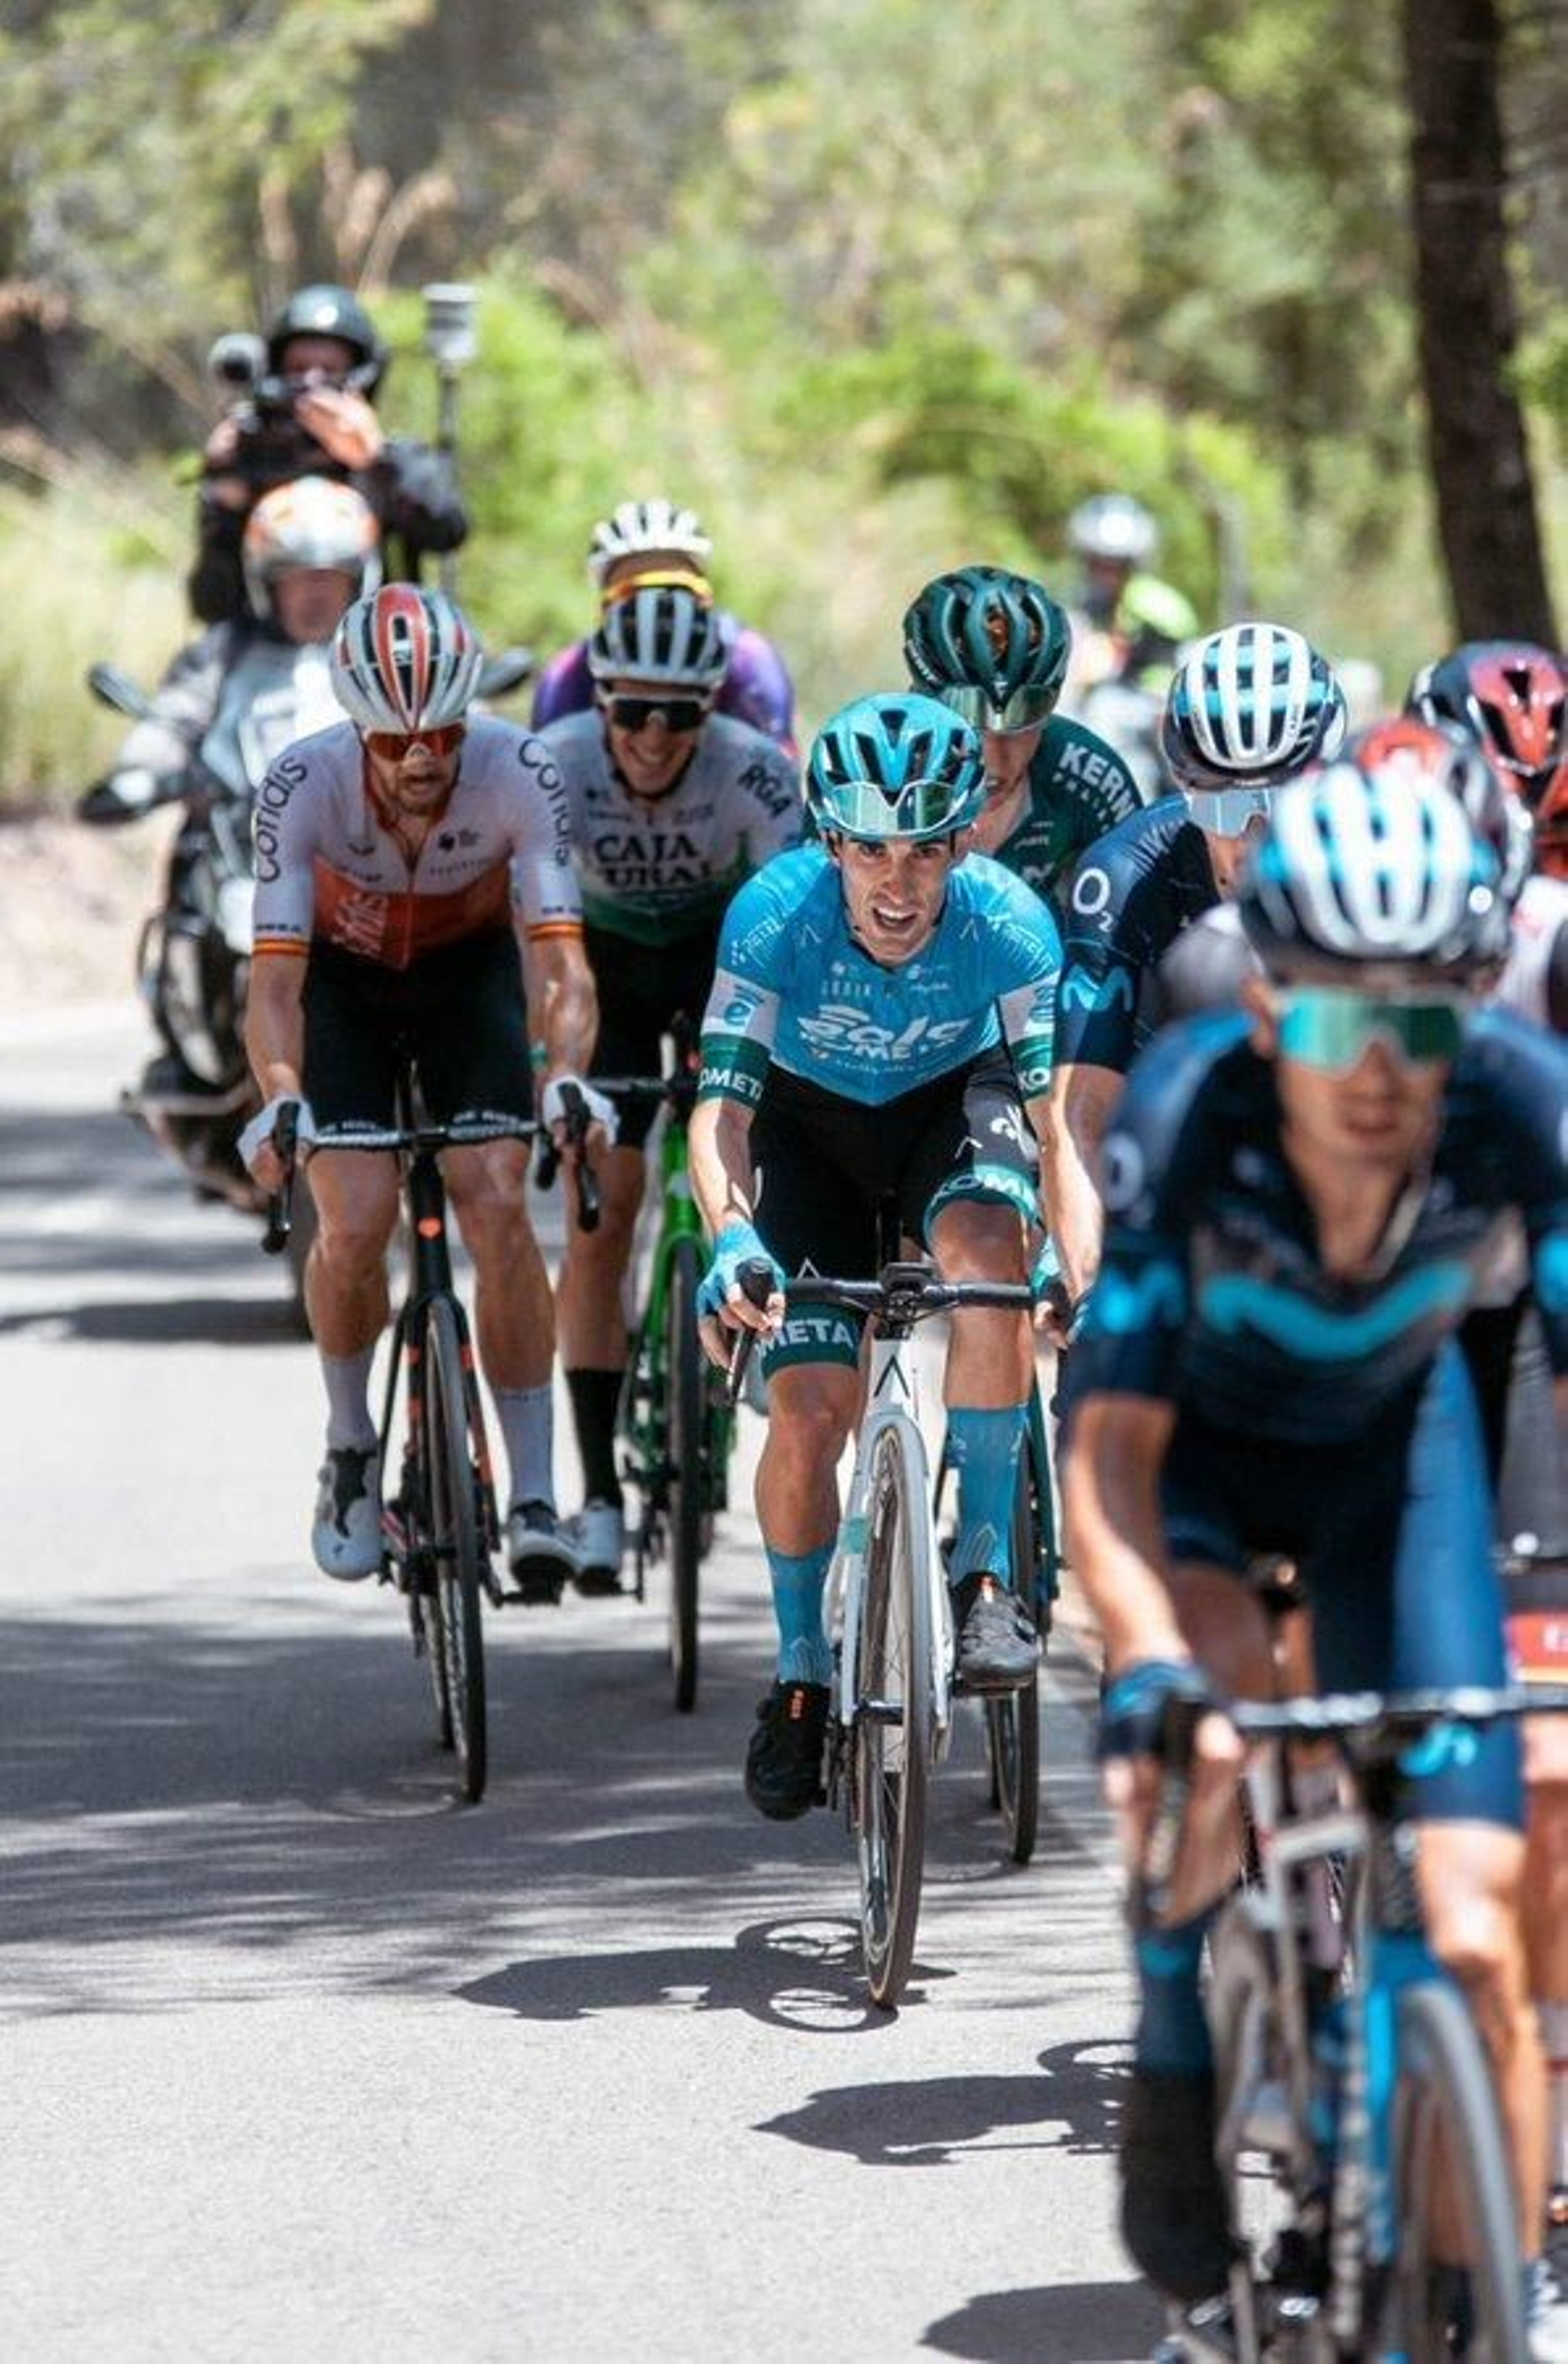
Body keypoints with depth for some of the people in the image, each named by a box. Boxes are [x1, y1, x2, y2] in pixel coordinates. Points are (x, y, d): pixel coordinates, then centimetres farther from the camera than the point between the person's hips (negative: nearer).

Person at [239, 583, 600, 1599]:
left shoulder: (519, 773, -31)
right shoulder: (304, 785, -32)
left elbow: (565, 964, -34)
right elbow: (275, 977, -35)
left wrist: (565, 1077, -53)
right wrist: (281, 1099, -53)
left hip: (468, 970, 0)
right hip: (343, 976, 0)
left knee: (497, 1207, -20)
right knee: (356, 1224, -18)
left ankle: (534, 1496, -14)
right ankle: (350, 1447, 10)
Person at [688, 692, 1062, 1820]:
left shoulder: (1006, 919, -29)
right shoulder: (777, 910, -31)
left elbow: (1055, 1101, -28)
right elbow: (723, 1103, -32)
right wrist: (731, 1239, -50)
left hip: (953, 1104, 0)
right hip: (811, 1123, 0)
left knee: (987, 1246, -34)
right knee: (809, 1412, -11)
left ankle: (987, 1565, -21)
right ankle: (803, 1671, 14)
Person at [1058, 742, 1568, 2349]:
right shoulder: (1186, 1115, -36)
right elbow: (1109, 1436, -36)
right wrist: (1146, 1665, -52)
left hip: (1389, 1438, 1)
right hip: (1202, 1437, -1)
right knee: (1217, 1700, -34)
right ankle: (1178, 2065, -8)